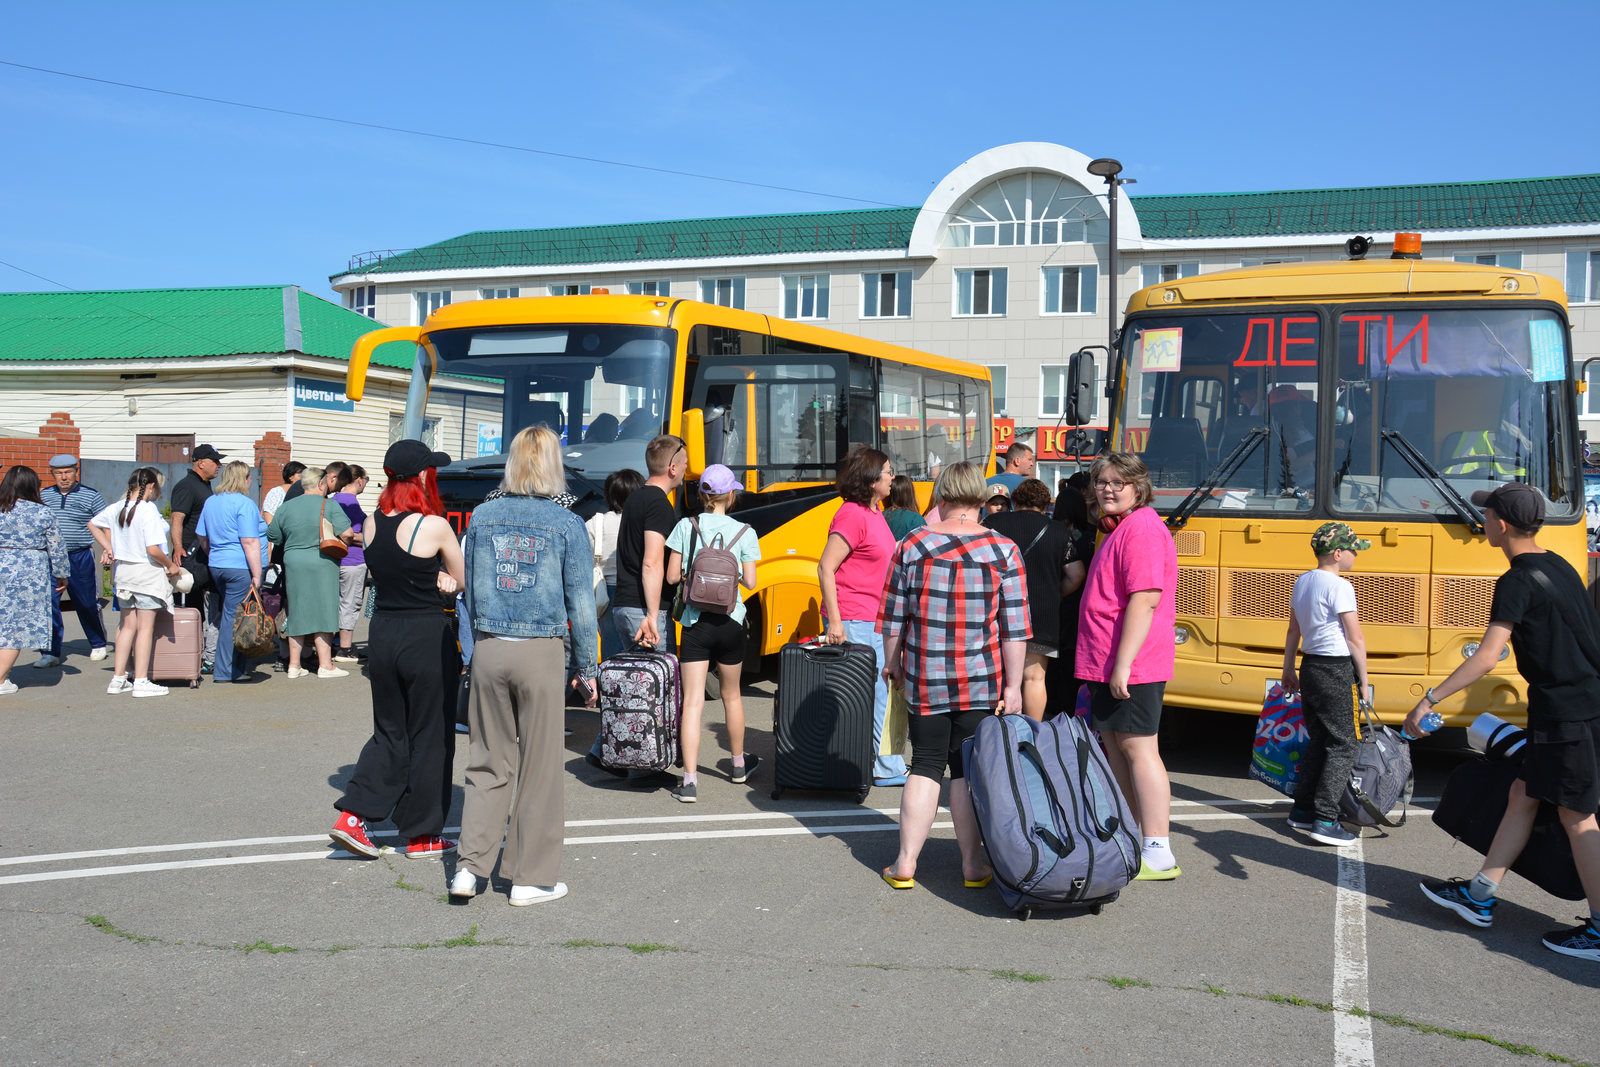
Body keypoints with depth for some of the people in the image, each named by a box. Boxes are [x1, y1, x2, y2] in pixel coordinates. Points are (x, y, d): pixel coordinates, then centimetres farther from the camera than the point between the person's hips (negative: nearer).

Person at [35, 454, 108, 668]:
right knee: (47, 604, -6)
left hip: (80, 557, -2)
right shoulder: (43, 496, 10)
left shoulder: (91, 496, 0)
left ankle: (98, 645, 28)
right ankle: (51, 652, 1)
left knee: (87, 604, 8)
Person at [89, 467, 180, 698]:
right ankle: (141, 682, 2)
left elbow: (93, 524, 21)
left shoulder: (117, 508, 4)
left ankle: (118, 679, 18)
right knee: (145, 627, 0)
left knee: (128, 626, 15)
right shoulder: (148, 510, -18)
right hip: (147, 573, -7)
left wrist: (109, 548, 20)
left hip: (123, 572, 7)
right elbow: (153, 549, -23)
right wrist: (171, 565, -8)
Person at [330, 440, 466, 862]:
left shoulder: (373, 523, 3)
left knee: (390, 732, 19)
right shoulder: (434, 526, -14)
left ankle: (353, 815, 8)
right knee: (429, 736, 8)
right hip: (427, 637, -6)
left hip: (382, 633, 6)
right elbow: (465, 582, -2)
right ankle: (422, 835, 18)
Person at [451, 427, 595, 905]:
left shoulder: (483, 517, 4)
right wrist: (588, 667, 6)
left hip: (488, 650, 3)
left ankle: (470, 865, 10)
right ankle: (530, 878, 14)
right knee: (540, 765, 7)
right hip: (541, 653, -3)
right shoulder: (567, 524, -5)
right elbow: (580, 601, -3)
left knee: (489, 761, 15)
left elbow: (468, 588, 11)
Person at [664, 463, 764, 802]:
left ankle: (690, 781, -11)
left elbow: (672, 576, -2)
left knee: (693, 701, -3)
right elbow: (750, 582, -3)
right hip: (730, 622, 1)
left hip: (695, 622, -1)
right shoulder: (744, 533, -3)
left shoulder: (686, 527, -3)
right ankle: (739, 765, 37)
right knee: (731, 695, 20)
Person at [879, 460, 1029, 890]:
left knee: (926, 766, 10)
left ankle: (905, 864, 12)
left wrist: (892, 661, 16)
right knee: (969, 770, 9)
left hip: (925, 680, 1)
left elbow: (894, 617, 1)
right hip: (983, 683, 0)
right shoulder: (1003, 550, -5)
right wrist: (1013, 685, -1)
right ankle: (972, 865, 15)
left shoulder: (912, 546, -4)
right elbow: (1015, 627, -7)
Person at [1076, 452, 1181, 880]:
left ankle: (1158, 856, -2)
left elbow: (1144, 600, -23)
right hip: (1106, 664, 10)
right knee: (1115, 746, 16)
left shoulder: (1142, 528, -14)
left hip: (1131, 667, -10)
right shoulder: (1117, 529, 18)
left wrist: (1123, 664, -25)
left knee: (1138, 749, -7)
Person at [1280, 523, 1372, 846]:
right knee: (1345, 744, -4)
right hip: (1336, 670, -8)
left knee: (1319, 740, 15)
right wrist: (1363, 680, -5)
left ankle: (1302, 810, 18)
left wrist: (1288, 669, 25)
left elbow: (1293, 631, 18)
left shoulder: (1302, 582, 11)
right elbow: (1355, 639, -12)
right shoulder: (1339, 587, -14)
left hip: (1310, 665, 8)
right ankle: (1325, 820, -8)